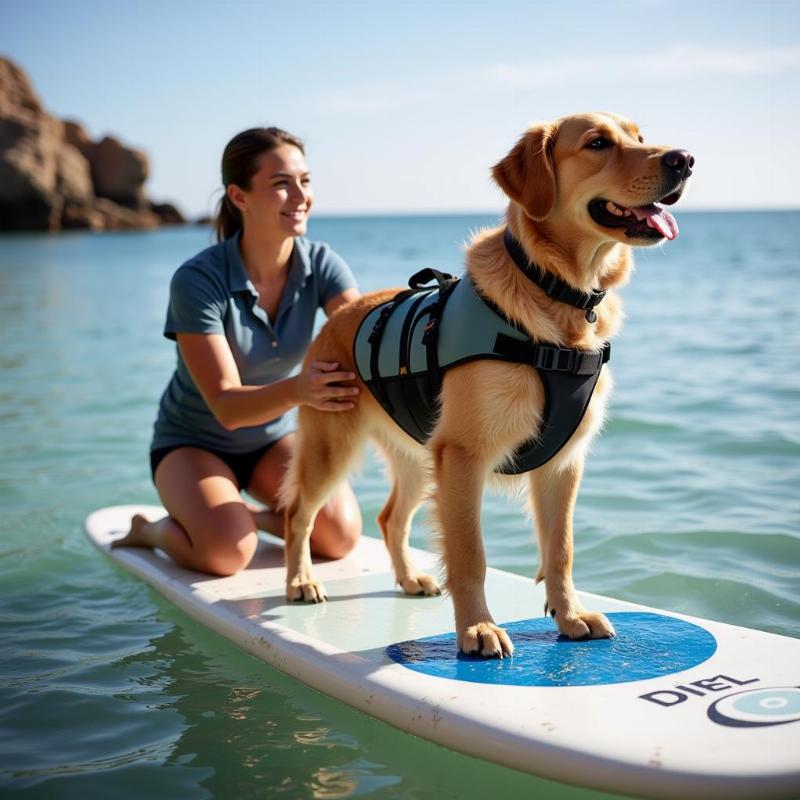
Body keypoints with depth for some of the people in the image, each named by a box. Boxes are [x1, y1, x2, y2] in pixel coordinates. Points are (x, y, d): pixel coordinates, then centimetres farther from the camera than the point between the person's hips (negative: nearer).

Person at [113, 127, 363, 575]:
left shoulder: (320, 264, -12)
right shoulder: (198, 280, -25)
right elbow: (227, 407, -28)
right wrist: (296, 390, -48)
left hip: (273, 436, 4)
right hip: (194, 442, -4)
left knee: (341, 536, -18)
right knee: (228, 551, -30)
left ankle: (258, 516, 12)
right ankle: (153, 528, 4)